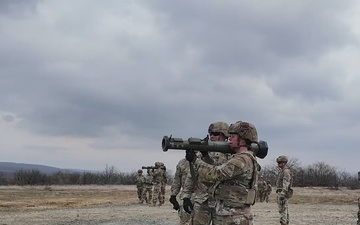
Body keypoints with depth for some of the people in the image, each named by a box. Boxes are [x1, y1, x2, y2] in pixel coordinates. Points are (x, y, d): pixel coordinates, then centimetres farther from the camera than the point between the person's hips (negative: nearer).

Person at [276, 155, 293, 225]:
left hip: (283, 193, -10)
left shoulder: (286, 171, -14)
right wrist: (279, 195, 23)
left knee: (282, 209, -12)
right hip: (281, 193, 10)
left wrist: (282, 195, -26)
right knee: (285, 210, 10)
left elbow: (286, 184, -21)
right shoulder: (283, 171, 19)